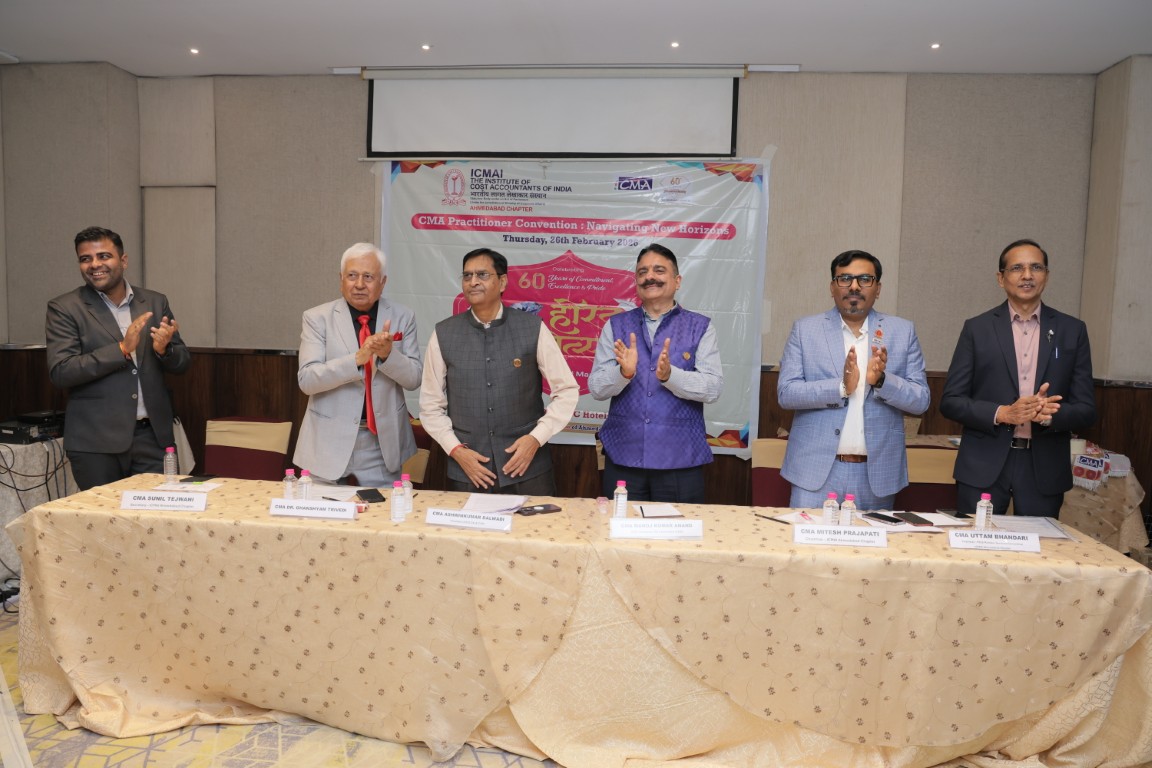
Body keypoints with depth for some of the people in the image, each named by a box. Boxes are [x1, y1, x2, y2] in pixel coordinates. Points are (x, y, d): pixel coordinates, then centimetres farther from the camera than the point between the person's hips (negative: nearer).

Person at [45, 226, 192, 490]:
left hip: (152, 435, 3)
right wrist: (122, 349, -19)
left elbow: (182, 363, 11)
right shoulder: (64, 308, 0)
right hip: (96, 441, -2)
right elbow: (60, 372, -10)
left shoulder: (155, 302, 8)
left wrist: (164, 349, -11)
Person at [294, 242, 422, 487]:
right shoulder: (317, 318, -4)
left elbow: (414, 378, -3)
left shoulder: (403, 317, 1)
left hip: (383, 443, 1)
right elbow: (306, 380, -14)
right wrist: (357, 358, -27)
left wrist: (388, 353, -22)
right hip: (329, 442, -1)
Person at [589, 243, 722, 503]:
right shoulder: (616, 325, 6)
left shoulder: (700, 327, 2)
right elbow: (596, 387, 0)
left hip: (681, 459, -1)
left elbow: (713, 388, -8)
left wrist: (669, 375, -24)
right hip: (623, 457, 1)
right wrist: (623, 372, -20)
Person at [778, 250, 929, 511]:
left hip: (877, 474, 2)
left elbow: (921, 400, 2)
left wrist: (882, 379, -17)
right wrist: (841, 386, -20)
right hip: (816, 470, -1)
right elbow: (785, 393, -6)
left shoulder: (902, 332, 6)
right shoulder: (805, 329, 2)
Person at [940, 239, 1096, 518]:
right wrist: (1002, 413, -16)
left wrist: (1050, 415, -17)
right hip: (984, 467, -1)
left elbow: (1086, 409, 4)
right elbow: (951, 401, -1)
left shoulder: (1072, 330, 6)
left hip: (1044, 470, 2)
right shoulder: (977, 328, 1)